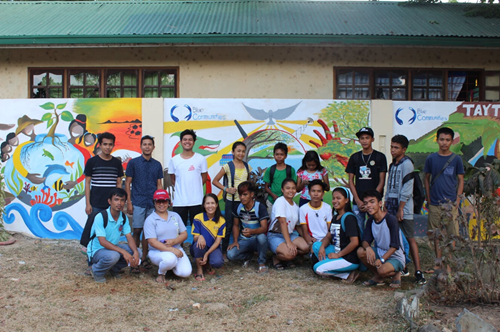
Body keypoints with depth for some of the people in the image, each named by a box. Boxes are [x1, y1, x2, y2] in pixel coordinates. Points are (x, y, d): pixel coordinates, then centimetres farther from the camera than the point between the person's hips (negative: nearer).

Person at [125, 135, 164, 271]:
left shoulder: (157, 165, 9)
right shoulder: (133, 163, 1)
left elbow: (159, 185, 12)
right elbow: (127, 183, 0)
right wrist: (129, 202, -6)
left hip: (152, 203, 3)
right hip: (138, 203, -3)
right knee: (137, 231, -1)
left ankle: (144, 258, 17)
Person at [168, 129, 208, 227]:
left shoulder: (201, 159, 1)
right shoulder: (174, 160, 4)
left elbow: (204, 178, 7)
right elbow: (172, 179, 12)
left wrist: (195, 188, 1)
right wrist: (178, 189, 3)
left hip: (196, 201, -1)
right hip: (179, 201, 1)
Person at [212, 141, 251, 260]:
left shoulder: (247, 166, 8)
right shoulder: (228, 166, -4)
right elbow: (215, 181, -3)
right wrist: (227, 189, -12)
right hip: (231, 200, -4)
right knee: (229, 227, 2)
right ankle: (224, 252, 12)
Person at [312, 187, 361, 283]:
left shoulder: (349, 218, -17)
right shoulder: (335, 217, 11)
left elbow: (355, 242, -23)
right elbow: (328, 236, 13)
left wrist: (338, 255, -16)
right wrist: (322, 247, -9)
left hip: (351, 259, -9)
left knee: (318, 268, -14)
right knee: (316, 245, 0)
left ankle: (349, 274, -4)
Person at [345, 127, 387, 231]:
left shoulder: (380, 157, 3)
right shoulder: (354, 157, 10)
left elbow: (382, 181, 0)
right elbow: (351, 180, 9)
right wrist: (357, 200, -3)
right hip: (357, 202, 2)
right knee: (358, 229, 2)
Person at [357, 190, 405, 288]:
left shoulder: (391, 219, -21)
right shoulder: (370, 221, -1)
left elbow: (395, 246, -22)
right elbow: (365, 240, -6)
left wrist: (381, 259, -33)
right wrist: (367, 247, -31)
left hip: (396, 257, -6)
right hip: (380, 253, 6)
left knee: (382, 270, -35)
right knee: (360, 252, -19)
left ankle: (396, 274, 2)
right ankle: (377, 277, 2)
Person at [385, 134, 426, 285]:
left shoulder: (406, 163, -8)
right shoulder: (393, 165, 16)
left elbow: (407, 188, -14)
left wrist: (400, 209, -15)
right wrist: (386, 205, 15)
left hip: (404, 208, -7)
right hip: (392, 206, 7)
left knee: (410, 238, -7)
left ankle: (418, 271, -4)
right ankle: (403, 268, 16)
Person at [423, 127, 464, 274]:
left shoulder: (456, 159, 1)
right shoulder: (431, 158, 4)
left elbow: (460, 180, 5)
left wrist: (457, 200, -3)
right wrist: (428, 198, 4)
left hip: (450, 203, -2)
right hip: (434, 204, 2)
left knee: (451, 235, 1)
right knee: (436, 234, 8)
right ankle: (439, 263, 17)